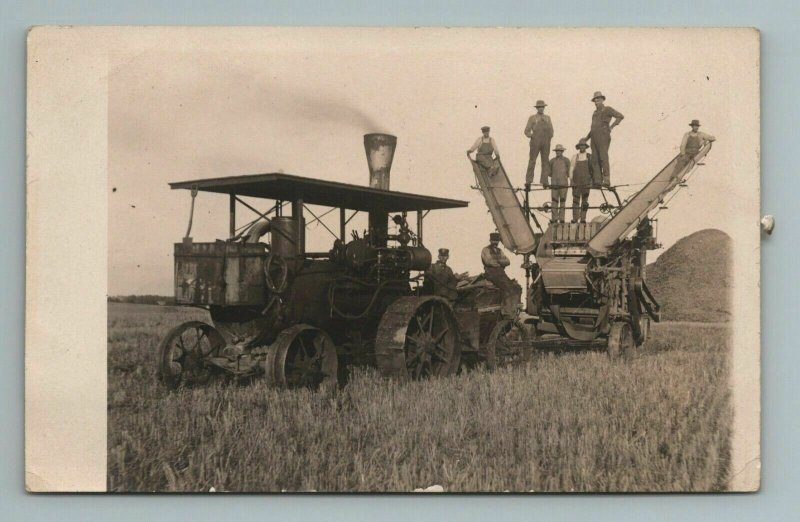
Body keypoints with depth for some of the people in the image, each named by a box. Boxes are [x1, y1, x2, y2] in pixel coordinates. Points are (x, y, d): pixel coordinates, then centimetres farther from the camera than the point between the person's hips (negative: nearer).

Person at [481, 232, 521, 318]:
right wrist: (501, 263, 0)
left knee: (516, 288, -11)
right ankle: (507, 311, -28)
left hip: (501, 273, 7)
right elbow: (489, 261, -13)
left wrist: (498, 261, -7)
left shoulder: (499, 250, 26)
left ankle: (513, 311, -11)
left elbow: (508, 262, 12)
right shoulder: (485, 250, 5)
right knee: (507, 287, -28)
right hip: (491, 274, -7)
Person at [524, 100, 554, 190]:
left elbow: (551, 130, 20)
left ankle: (544, 181, 1)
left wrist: (549, 137, 6)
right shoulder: (532, 118, 8)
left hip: (546, 143, 3)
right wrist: (532, 136, -5)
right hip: (535, 142, -3)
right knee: (532, 161, -7)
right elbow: (527, 131, 6)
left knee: (545, 161, 0)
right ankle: (528, 182, -9)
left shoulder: (547, 118, 17)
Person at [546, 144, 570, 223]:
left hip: (563, 184, -1)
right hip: (554, 184, 1)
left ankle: (561, 218, 1)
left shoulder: (566, 160, 6)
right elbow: (549, 172, 13)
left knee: (562, 201, -1)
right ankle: (554, 218, -2)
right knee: (554, 201, -3)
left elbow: (569, 172, 7)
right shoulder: (552, 161, 11)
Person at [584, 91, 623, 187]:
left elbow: (620, 116, -8)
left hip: (603, 137, -8)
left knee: (603, 158, -14)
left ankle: (606, 181, -17)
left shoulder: (607, 109, 2)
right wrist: (586, 138, 20)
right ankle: (598, 181, -2)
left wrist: (611, 127, -11)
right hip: (594, 138, 8)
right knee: (595, 160, 0)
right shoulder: (596, 112, 24)